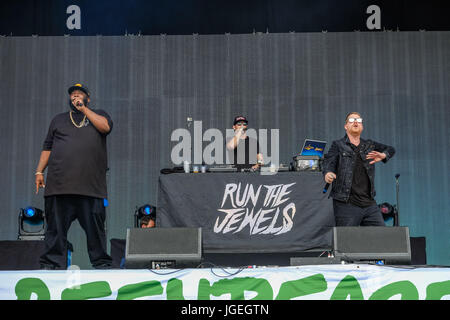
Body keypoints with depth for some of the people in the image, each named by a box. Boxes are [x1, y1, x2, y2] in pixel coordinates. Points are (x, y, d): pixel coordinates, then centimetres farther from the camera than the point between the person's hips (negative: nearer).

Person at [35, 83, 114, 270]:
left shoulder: (98, 115, 19)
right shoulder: (58, 120, 24)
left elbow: (105, 127, -5)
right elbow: (47, 148, 20)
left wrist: (83, 109, 0)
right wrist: (39, 171, 9)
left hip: (90, 185, -1)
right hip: (59, 184, 2)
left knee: (95, 228, -2)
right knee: (56, 227, -1)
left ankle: (102, 264, 6)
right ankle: (51, 265, 3)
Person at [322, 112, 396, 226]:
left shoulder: (370, 145, 19)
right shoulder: (338, 145, 7)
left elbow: (390, 149, 29)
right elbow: (328, 161, -8)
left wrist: (383, 155, 4)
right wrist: (328, 173, -32)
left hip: (369, 204, 4)